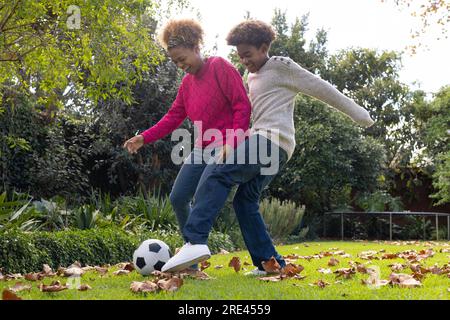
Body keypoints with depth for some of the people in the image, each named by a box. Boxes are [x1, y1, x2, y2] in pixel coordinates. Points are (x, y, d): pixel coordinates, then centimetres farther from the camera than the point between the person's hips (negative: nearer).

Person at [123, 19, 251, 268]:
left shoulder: (220, 67, -9)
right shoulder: (187, 82, 14)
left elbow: (242, 106, -15)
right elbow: (173, 117, 13)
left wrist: (232, 143, -23)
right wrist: (144, 138, 1)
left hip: (225, 149, -9)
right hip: (202, 149, 9)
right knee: (178, 198, 4)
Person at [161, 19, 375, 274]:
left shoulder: (281, 66, 3)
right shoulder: (253, 77, 28)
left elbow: (321, 89, 4)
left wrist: (356, 112, 7)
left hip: (272, 139, -9)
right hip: (263, 140, 9)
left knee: (217, 177, -21)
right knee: (245, 201, 5)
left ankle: (196, 241, -33)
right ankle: (271, 262, 4)